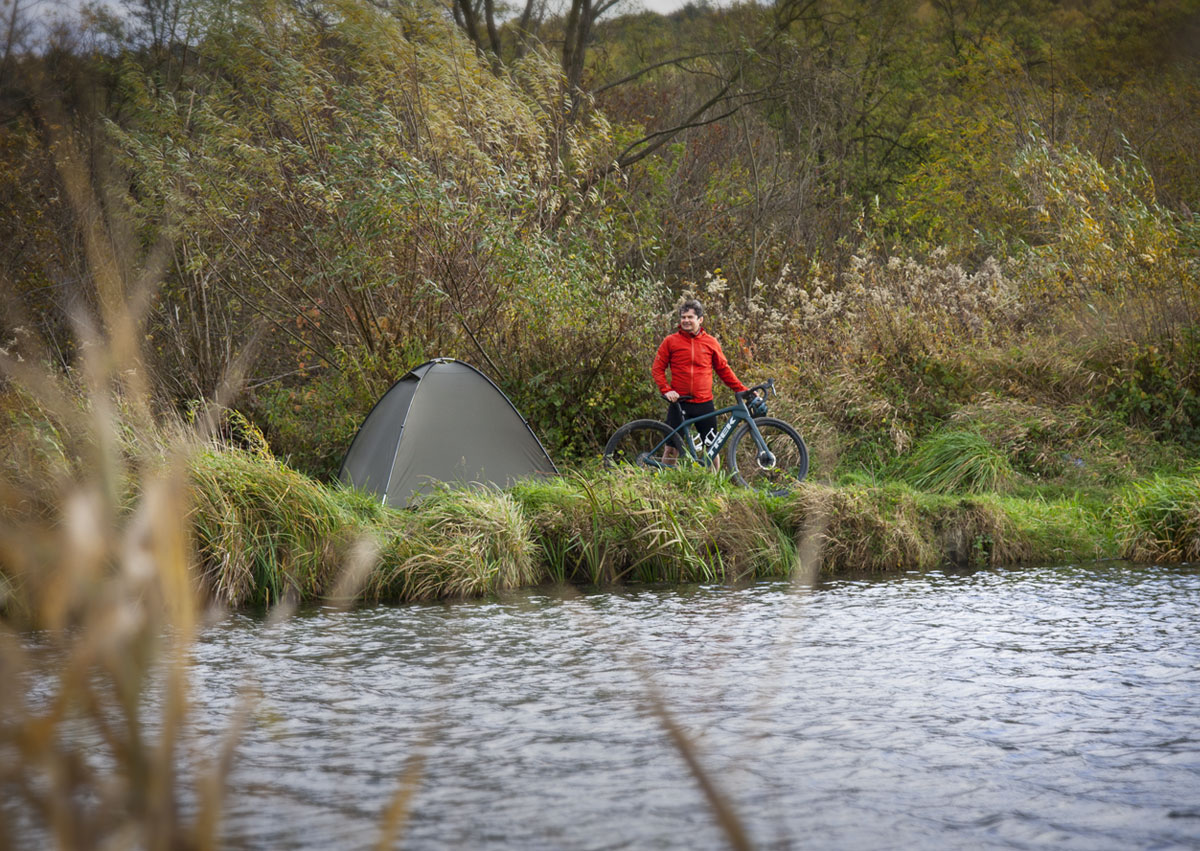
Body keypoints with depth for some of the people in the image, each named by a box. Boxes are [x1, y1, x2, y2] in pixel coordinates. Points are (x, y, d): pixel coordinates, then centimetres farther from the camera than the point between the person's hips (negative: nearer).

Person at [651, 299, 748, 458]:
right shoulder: (671, 341, 3)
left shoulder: (711, 342, 7)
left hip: (704, 404, 1)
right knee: (671, 445, -2)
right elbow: (657, 369, 4)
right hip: (679, 403, -1)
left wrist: (742, 390, 6)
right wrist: (666, 390, -11)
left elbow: (724, 370, 13)